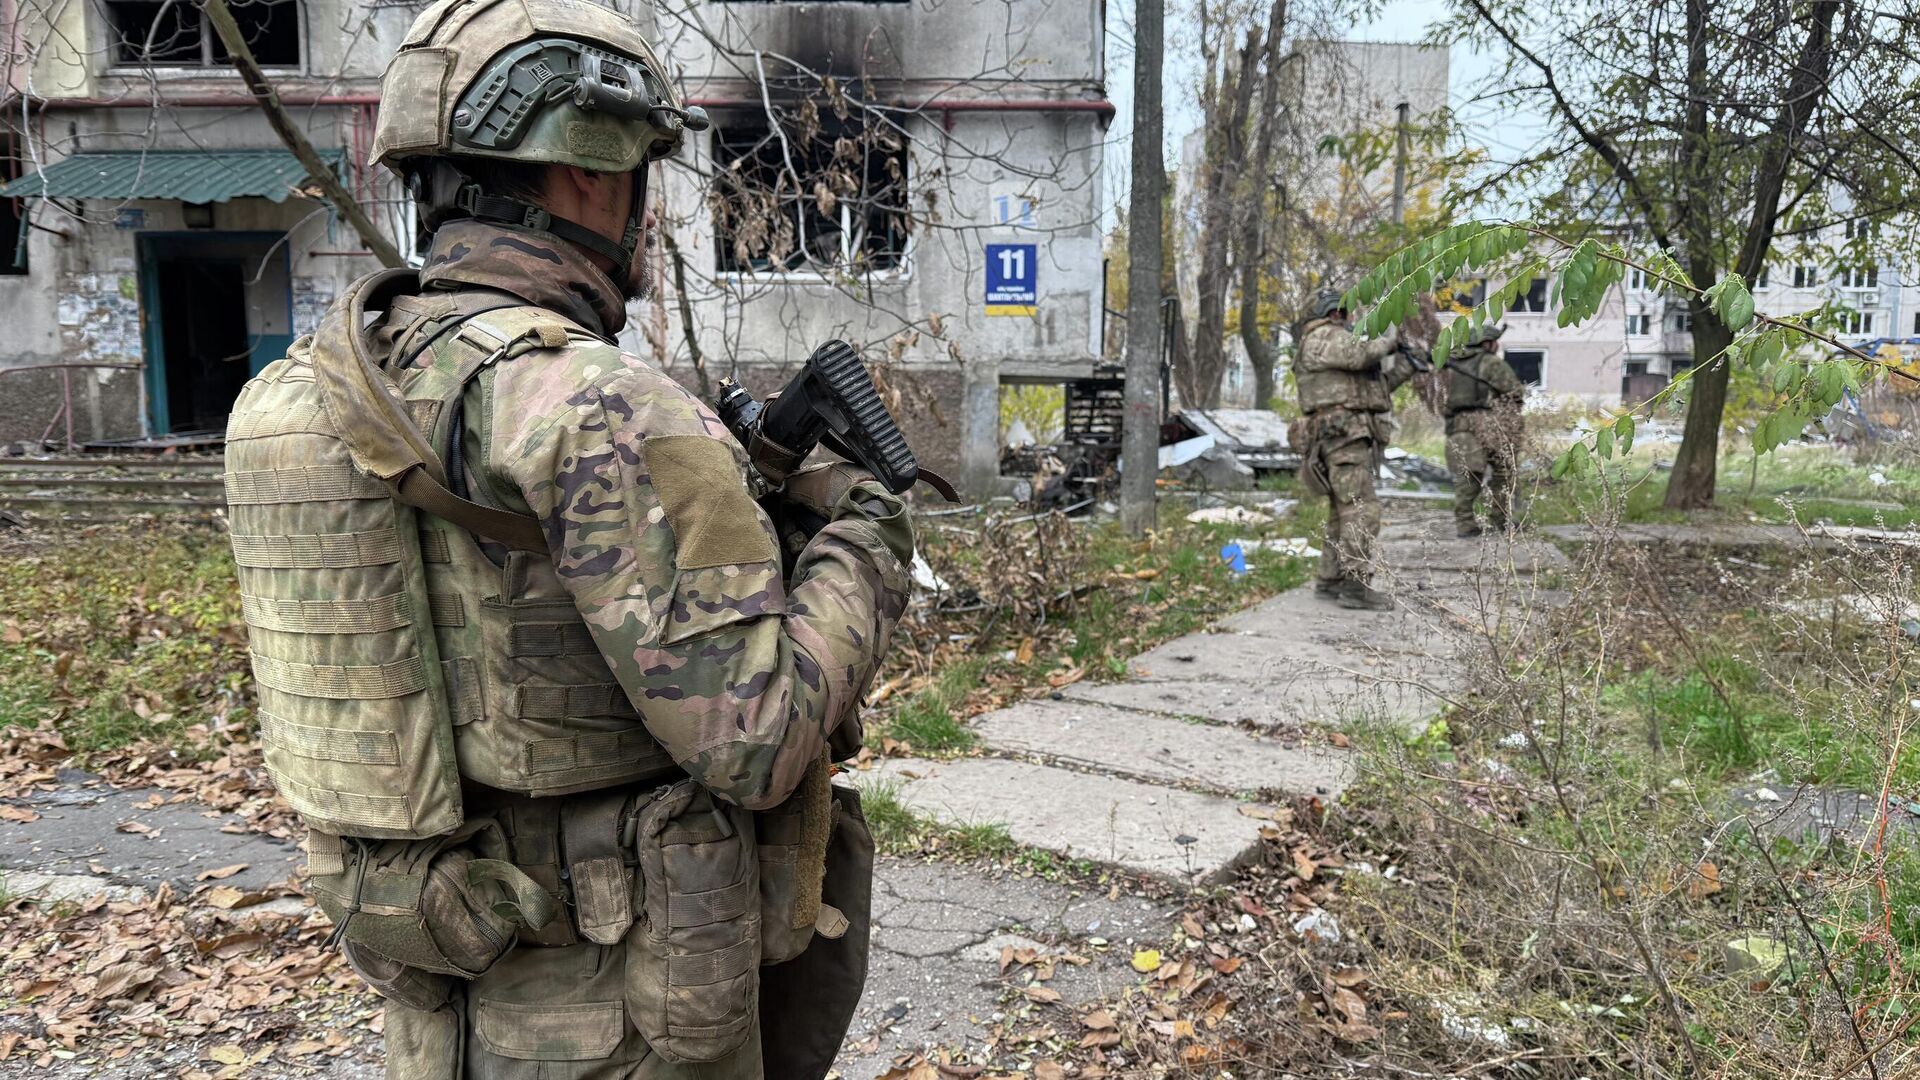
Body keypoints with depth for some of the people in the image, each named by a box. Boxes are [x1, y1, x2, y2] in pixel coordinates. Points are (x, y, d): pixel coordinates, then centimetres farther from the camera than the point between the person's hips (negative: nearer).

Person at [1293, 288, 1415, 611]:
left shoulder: (1342, 341, 28)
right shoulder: (1325, 336, -3)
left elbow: (1378, 384, 25)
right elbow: (1359, 355, -20)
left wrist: (1407, 363, 16)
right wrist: (1388, 339, -4)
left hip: (1351, 438, 11)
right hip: (1343, 434, -11)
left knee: (1343, 511, 11)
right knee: (1362, 508, -15)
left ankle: (1330, 581, 15)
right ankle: (1356, 584, -18)